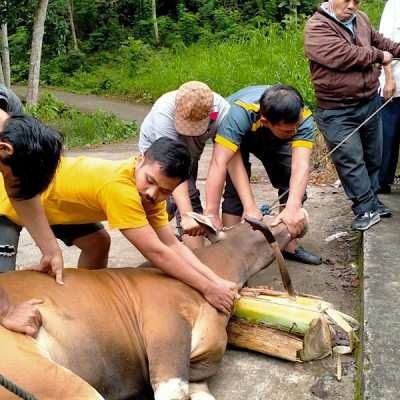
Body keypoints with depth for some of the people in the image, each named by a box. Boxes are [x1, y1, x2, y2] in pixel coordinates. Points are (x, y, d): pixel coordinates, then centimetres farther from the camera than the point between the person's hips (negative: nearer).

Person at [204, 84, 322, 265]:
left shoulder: (303, 117, -37)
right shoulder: (240, 114, -46)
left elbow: (301, 164, -47)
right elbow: (219, 163, -51)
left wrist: (293, 206, -63)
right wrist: (211, 216, -56)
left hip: (273, 142, 3)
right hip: (235, 135, -3)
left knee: (295, 184, -8)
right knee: (236, 187, -22)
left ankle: (289, 245, 9)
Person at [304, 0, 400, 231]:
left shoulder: (361, 19, 6)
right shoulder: (317, 28, -17)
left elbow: (379, 40, 25)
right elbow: (345, 56, -27)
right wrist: (379, 56, -12)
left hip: (370, 103, 7)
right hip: (337, 113, -7)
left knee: (373, 158, 18)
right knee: (351, 162, -4)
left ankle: (372, 201, 34)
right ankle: (367, 209, 8)